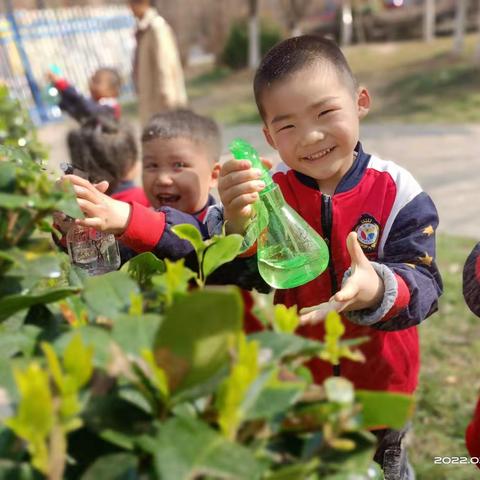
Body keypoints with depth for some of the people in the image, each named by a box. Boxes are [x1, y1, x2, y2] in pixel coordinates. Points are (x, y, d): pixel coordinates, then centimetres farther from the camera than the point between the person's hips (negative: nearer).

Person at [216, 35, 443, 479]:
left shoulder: (397, 191, -17)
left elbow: (424, 285, -22)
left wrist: (375, 291, -45)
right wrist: (239, 227, -41)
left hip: (381, 379, 0)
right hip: (296, 378, 1)